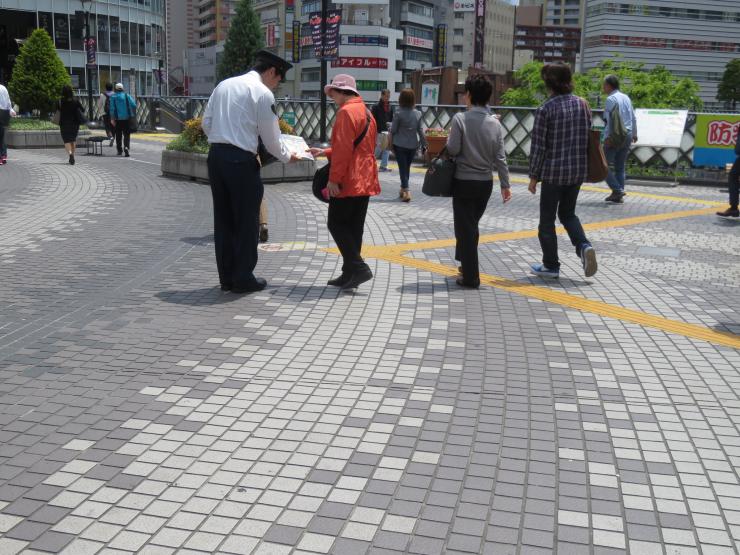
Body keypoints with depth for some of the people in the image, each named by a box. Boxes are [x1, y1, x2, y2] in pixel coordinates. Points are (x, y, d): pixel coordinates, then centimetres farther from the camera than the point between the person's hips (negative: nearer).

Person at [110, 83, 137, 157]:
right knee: (126, 134, 1)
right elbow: (133, 105, -9)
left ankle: (119, 150, 20)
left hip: (118, 118, 0)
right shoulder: (127, 96, 2)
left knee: (118, 135, 13)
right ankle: (126, 148, -21)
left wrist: (112, 119, -5)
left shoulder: (113, 97, 0)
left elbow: (112, 108, -6)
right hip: (126, 118, 0)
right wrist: (134, 114, 3)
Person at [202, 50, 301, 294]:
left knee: (223, 218, 12)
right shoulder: (263, 93, -6)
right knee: (246, 220, 4)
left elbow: (206, 123, 13)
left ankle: (226, 277, 20)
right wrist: (287, 156, 12)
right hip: (241, 160, -7)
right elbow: (271, 137, -5)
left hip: (215, 155, 7)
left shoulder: (223, 85, 14)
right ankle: (243, 278, 10)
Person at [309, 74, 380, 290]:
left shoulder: (346, 112, -13)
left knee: (336, 224, -2)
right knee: (354, 227, 10)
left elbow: (343, 149, -20)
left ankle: (358, 268, -9)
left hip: (348, 183, -9)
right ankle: (350, 274, 13)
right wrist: (325, 152, 22)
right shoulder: (366, 113, 17)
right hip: (365, 182, 9)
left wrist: (334, 179, -19)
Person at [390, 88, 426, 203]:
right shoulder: (418, 114, -2)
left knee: (402, 168, 1)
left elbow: (393, 130, -8)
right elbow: (420, 130, 0)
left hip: (400, 145, -4)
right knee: (407, 167, 17)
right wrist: (424, 145, 7)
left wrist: (391, 142, 9)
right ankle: (403, 189, 30)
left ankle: (406, 191, -11)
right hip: (413, 145, 4)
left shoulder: (399, 113, -13)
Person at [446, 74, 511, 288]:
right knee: (472, 225, 20)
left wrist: (448, 139, 7)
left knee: (465, 227, 2)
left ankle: (470, 277, 2)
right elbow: (500, 156, 1)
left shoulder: (460, 118, -13)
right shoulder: (494, 123, 1)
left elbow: (453, 149, -15)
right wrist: (505, 184, 6)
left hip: (464, 181, -4)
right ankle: (467, 265, 30)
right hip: (485, 182, 5)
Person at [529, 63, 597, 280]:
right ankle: (584, 246, -2)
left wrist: (533, 175, -3)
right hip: (578, 171, 5)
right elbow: (589, 137, 9)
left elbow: (538, 146, -11)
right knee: (568, 213, 21)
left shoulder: (545, 109, -12)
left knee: (547, 219, 8)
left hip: (553, 171, -5)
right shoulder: (582, 104, 4)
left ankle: (550, 265, 14)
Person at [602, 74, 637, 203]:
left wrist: (608, 137, -21)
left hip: (614, 136, -8)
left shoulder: (611, 99, -10)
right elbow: (634, 118, 18)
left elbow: (611, 120, -19)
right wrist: (634, 134, 27)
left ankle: (617, 189, -11)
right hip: (627, 135, 8)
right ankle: (619, 195, 12)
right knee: (620, 167, 11)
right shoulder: (626, 97, 14)